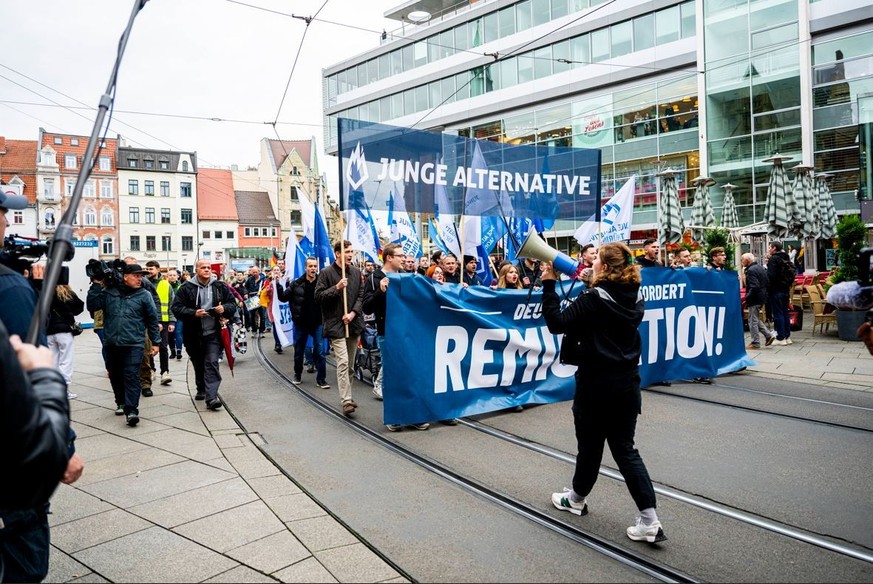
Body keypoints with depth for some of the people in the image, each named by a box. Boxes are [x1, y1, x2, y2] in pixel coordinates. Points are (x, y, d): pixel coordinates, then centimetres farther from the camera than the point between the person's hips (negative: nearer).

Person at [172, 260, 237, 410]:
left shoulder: (220, 286, 3)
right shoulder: (187, 288, -2)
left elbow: (232, 304, 9)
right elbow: (176, 307, -5)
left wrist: (224, 308, -14)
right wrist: (194, 313, -20)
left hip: (213, 333, -1)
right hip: (193, 334, 1)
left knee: (212, 363, -11)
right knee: (198, 364, 16)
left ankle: (211, 397, -15)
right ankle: (201, 390, 38)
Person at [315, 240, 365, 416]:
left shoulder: (356, 272, 9)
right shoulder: (326, 273, -4)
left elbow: (361, 295, 7)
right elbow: (318, 296, -7)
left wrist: (353, 313, -7)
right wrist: (336, 288, -18)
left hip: (353, 322, 5)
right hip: (336, 323, -5)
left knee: (350, 364, 14)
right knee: (343, 362, -13)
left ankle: (347, 395, 27)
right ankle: (346, 401, -14)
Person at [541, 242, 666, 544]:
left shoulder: (594, 298, -16)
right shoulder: (634, 297, 5)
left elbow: (557, 323, -19)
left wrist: (549, 284, -13)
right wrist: (592, 285, 16)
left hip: (597, 383, -6)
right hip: (627, 382, 6)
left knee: (590, 445, 13)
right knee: (625, 448, 10)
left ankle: (577, 499, 36)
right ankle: (649, 520, 5)